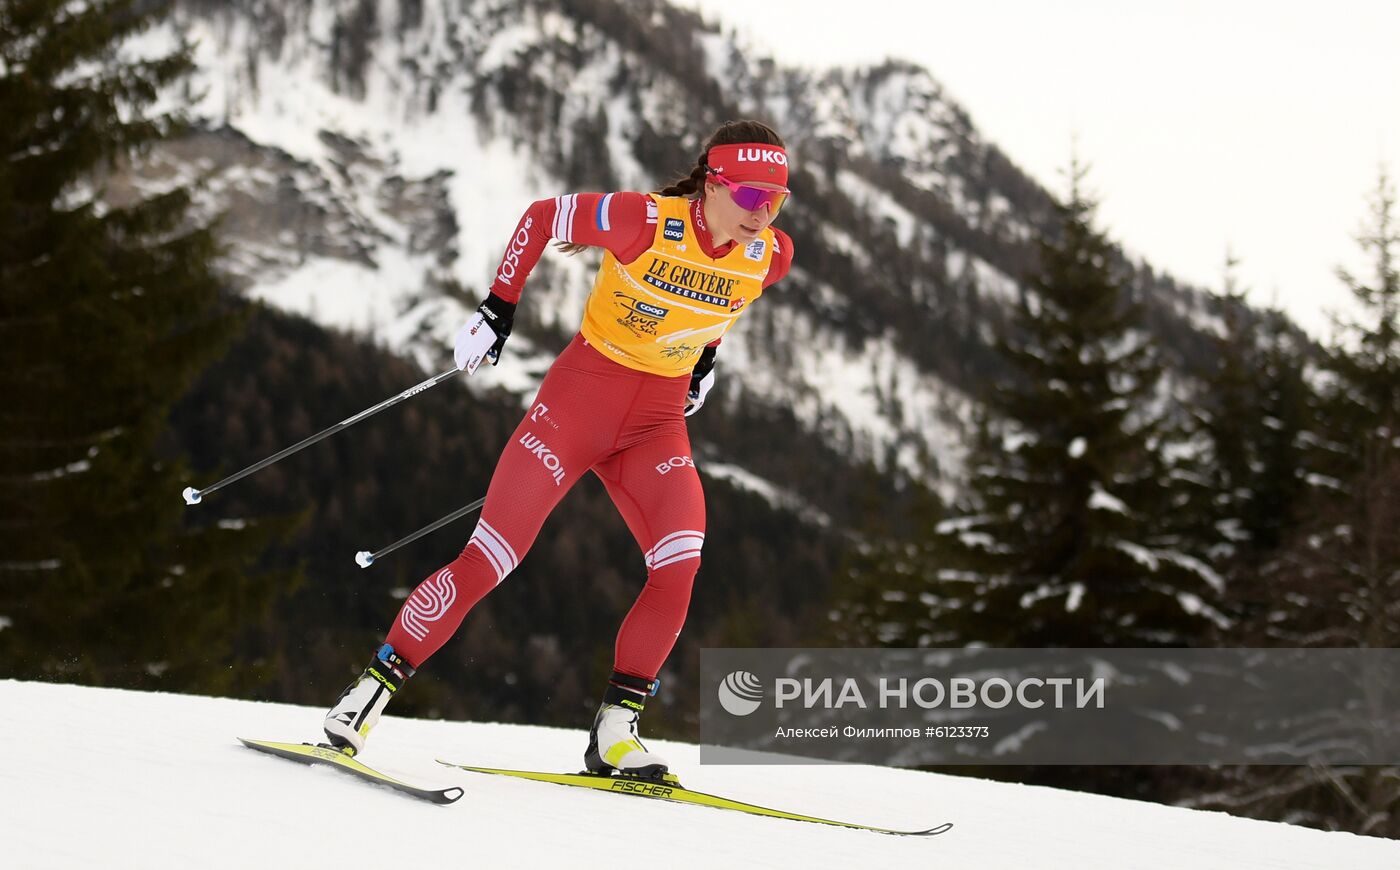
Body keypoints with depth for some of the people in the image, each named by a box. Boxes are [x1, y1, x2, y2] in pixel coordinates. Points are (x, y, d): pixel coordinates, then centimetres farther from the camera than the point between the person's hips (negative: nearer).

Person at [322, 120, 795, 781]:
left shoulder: (770, 256, -6)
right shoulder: (646, 223, -21)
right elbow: (541, 218, -7)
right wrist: (497, 310, -8)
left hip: (658, 422, 4)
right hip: (580, 395, -4)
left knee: (679, 563, -20)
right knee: (487, 560, -8)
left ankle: (615, 729, -10)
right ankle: (375, 686, 6)